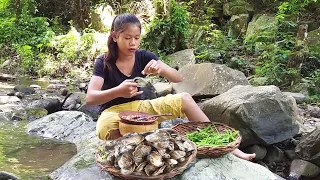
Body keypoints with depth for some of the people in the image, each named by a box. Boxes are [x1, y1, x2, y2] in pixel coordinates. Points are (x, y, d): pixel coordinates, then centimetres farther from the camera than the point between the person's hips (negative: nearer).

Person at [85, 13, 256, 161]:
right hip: (112, 112, -4)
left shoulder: (143, 56, -4)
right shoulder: (103, 62, -13)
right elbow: (90, 98, -23)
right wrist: (118, 91, -42)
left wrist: (160, 68, -34)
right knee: (108, 129, -43)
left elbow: (178, 78, -11)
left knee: (184, 99, -11)